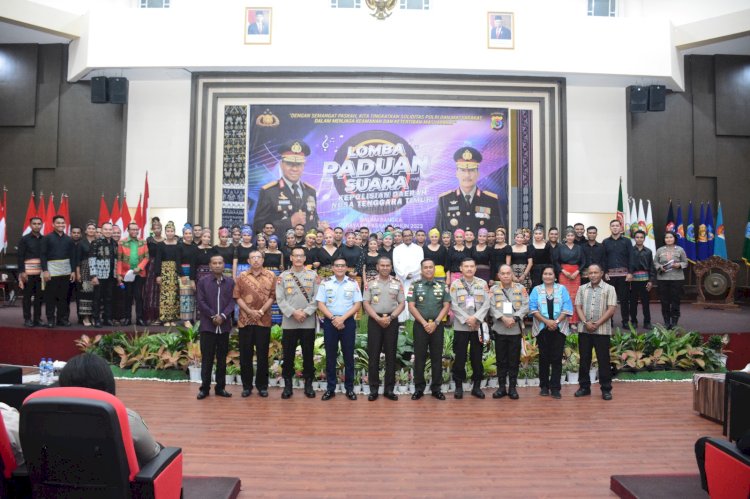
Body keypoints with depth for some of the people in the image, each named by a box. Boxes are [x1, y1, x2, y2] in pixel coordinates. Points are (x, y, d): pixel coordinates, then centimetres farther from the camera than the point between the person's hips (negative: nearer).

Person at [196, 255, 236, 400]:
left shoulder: (230, 282, 8)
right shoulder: (202, 282, 3)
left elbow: (232, 302, 1)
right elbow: (200, 302, -5)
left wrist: (223, 316, -14)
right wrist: (213, 316, -13)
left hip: (224, 325, 2)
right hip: (207, 325, -2)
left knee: (222, 358, 8)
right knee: (207, 358, 2)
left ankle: (220, 387, 16)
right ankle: (204, 387, 10)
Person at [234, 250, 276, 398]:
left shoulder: (270, 276, 3)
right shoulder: (242, 276, 5)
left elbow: (272, 296, -1)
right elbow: (237, 297, 0)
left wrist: (261, 311, -13)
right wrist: (249, 311, -12)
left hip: (264, 320, -1)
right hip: (245, 320, 1)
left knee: (263, 354, 5)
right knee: (245, 354, 5)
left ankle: (262, 385, 15)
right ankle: (247, 385, 16)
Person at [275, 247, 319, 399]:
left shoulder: (313, 275, 6)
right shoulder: (283, 276, 5)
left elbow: (317, 298, -1)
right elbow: (280, 299, -2)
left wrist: (306, 312, -13)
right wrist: (293, 312, -13)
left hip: (308, 322, 0)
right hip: (289, 322, 0)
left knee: (308, 354, 6)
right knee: (288, 354, 5)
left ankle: (308, 384, 16)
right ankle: (288, 384, 16)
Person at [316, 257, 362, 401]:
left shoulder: (353, 283, 2)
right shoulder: (325, 283, 2)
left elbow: (357, 304, -2)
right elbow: (320, 304, -1)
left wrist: (342, 318, -12)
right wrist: (333, 318, -14)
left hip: (348, 322, 0)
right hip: (330, 322, 0)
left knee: (349, 355, 4)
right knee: (330, 356, 6)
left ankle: (349, 388, 14)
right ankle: (330, 388, 14)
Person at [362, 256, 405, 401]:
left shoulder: (397, 284, 6)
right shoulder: (370, 284, 4)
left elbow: (402, 304, 3)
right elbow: (366, 303, -2)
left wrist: (390, 317, -11)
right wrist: (378, 318, -13)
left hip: (392, 321, 1)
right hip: (374, 320, -1)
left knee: (391, 354, 4)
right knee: (373, 355, 1)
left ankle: (389, 389, 11)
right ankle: (374, 389, 8)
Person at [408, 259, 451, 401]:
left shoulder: (442, 286, 7)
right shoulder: (415, 285, 2)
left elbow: (446, 306, 2)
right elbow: (411, 306, -4)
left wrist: (435, 322, -9)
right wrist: (424, 323, -11)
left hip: (437, 325, 2)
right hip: (420, 325, -1)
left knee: (437, 357, 5)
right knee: (419, 357, 2)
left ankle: (436, 388, 13)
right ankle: (419, 388, 11)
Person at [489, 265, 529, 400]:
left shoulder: (521, 288, 6)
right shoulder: (493, 289, 6)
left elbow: (525, 306, -3)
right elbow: (491, 307, -4)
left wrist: (514, 318, -15)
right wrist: (503, 318, -17)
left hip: (516, 330, 0)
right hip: (499, 330, 0)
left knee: (514, 360, 5)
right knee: (501, 359, 6)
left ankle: (512, 387, 15)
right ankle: (501, 387, 15)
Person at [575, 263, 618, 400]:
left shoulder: (609, 289, -1)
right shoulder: (582, 289, 9)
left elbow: (611, 309, -7)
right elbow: (578, 307, 5)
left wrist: (597, 324, -13)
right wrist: (586, 322, -10)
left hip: (602, 330, -3)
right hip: (584, 330, 3)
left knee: (603, 360, 1)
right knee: (584, 359, 8)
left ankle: (606, 389, 11)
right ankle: (584, 387, 18)